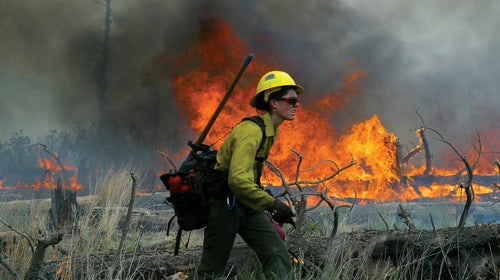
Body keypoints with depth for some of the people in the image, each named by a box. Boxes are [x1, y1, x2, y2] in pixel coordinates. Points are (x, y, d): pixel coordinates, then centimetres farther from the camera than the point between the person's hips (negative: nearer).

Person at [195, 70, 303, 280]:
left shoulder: (269, 130, 11)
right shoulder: (251, 130, -20)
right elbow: (237, 179, -32)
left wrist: (273, 207, 17)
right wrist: (272, 204, -27)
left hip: (246, 206, 9)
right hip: (225, 205, -9)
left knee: (279, 257, -4)